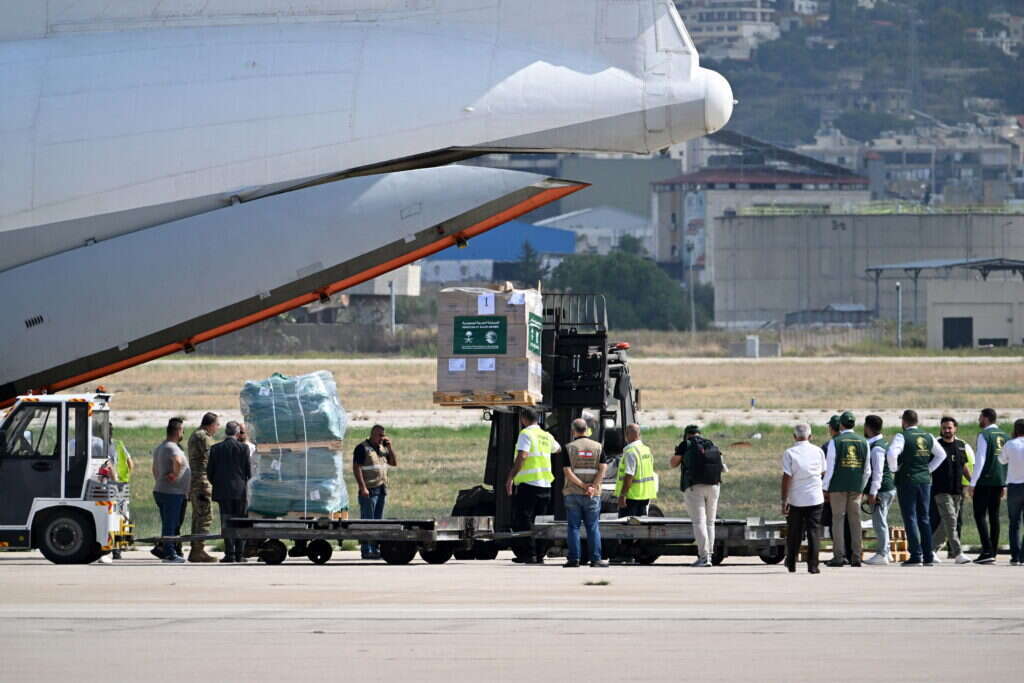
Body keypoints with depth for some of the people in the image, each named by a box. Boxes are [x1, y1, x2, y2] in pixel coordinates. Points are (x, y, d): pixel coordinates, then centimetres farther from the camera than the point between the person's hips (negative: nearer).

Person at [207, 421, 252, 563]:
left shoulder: (216, 449, -1)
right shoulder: (243, 448, -4)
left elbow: (209, 472, 1)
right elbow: (248, 471, -2)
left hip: (223, 491, 1)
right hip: (240, 491, -1)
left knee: (226, 522, 2)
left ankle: (230, 554, -4)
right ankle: (239, 554, 3)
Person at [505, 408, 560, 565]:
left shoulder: (526, 434, -7)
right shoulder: (547, 436, 16)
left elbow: (522, 457, -18)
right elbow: (557, 449, 37)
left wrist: (510, 478, -16)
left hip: (528, 483, -7)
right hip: (545, 485, 7)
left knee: (522, 520, -4)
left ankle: (529, 554, -11)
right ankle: (539, 555, 10)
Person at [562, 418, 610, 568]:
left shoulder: (569, 448, -1)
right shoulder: (597, 447, 5)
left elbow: (568, 471, -10)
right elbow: (603, 469, -5)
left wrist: (583, 485, -11)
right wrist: (593, 487, -10)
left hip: (572, 493, -1)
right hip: (593, 495, 1)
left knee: (573, 527, 3)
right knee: (593, 527, 4)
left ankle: (574, 558, -1)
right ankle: (596, 559, 1)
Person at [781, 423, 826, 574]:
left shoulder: (790, 453, -9)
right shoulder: (818, 452, 1)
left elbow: (787, 478, -12)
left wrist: (784, 501, -9)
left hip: (795, 499, -1)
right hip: (815, 498, 1)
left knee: (794, 533, 11)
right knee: (814, 532, 3)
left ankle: (791, 564, 19)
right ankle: (813, 565, -3)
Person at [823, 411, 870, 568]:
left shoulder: (835, 442, -5)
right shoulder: (863, 442, 7)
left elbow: (829, 467, -7)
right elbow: (867, 470, 9)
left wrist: (825, 488, 1)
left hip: (838, 486, -3)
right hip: (856, 487, 3)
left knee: (838, 520, -1)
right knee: (855, 521, 6)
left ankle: (838, 556, -6)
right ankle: (856, 557, 3)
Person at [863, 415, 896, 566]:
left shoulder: (876, 448, -16)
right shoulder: (883, 444, 15)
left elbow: (878, 472, -20)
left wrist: (873, 492, -20)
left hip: (881, 490, -10)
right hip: (889, 487, 10)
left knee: (879, 522, -6)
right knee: (882, 521, 17)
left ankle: (882, 555, -5)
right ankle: (885, 552, 23)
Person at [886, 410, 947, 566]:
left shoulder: (902, 436, -11)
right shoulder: (928, 437, 7)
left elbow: (891, 453, -25)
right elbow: (941, 454, 16)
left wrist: (894, 469, -9)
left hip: (907, 481, -5)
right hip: (925, 480, 5)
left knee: (910, 518, -3)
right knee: (924, 518, 11)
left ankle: (916, 556, -9)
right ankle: (928, 556, 9)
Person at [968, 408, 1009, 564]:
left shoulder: (984, 436, -10)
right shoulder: (1005, 437, 11)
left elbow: (980, 461, -14)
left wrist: (972, 484, -10)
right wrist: (1004, 485, 20)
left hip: (984, 481, -7)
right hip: (999, 481, 7)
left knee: (980, 515, -5)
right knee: (994, 516, 10)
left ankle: (987, 552, -16)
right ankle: (993, 553, 9)